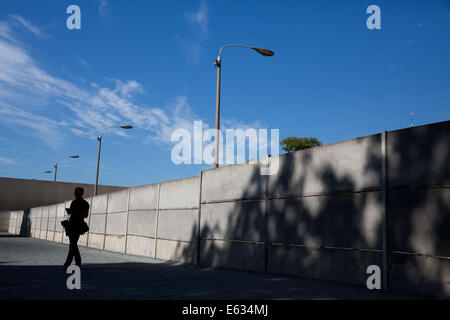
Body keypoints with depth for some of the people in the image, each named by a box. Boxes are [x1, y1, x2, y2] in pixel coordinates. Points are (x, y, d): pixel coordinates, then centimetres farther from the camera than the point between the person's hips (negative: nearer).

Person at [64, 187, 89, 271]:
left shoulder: (85, 204, -6)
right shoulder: (73, 202, 16)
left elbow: (85, 215, -15)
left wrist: (75, 213, -23)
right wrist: (68, 211, 1)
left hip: (78, 226, -8)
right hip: (71, 225, 8)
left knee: (72, 245, -12)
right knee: (73, 245, 9)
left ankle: (67, 264, -13)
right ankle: (78, 262, 17)